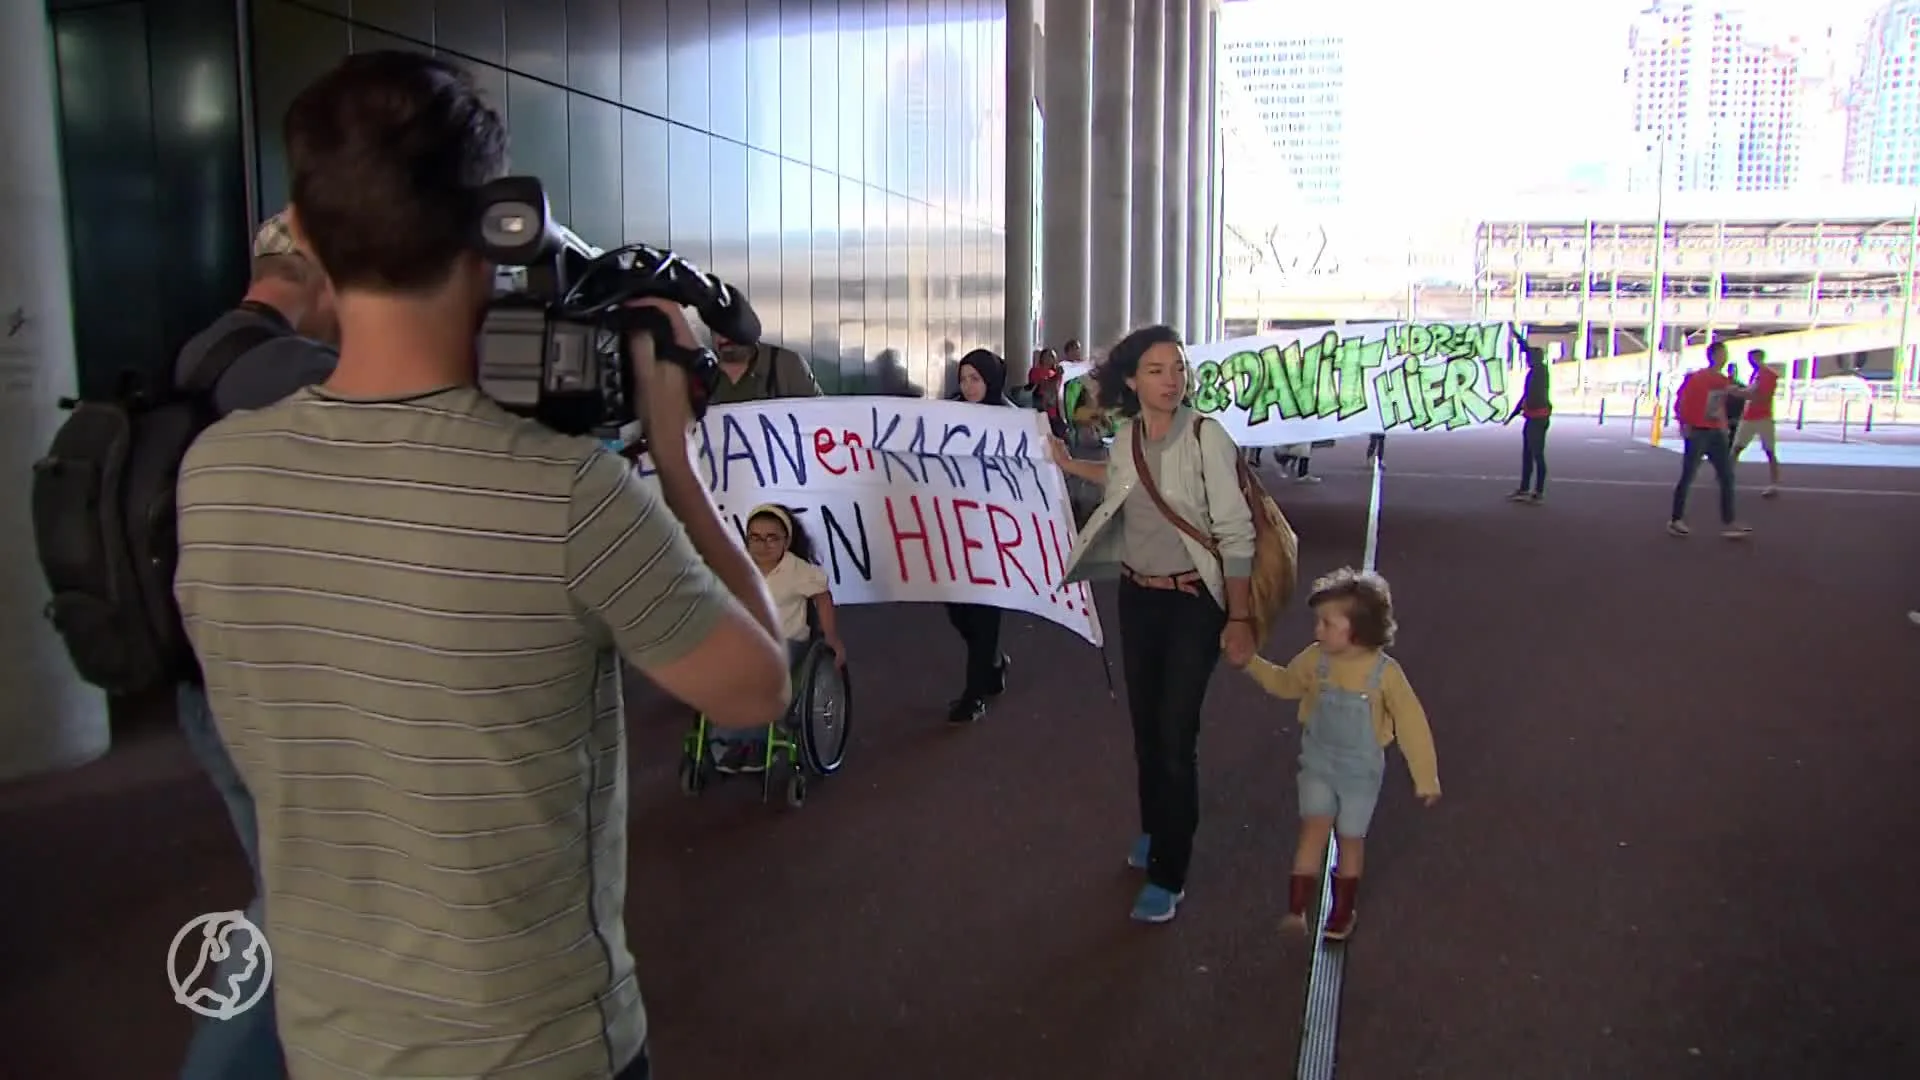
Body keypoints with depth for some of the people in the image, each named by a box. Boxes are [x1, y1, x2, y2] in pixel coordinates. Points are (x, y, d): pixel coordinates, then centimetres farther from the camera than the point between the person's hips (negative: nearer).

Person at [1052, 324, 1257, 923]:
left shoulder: (1206, 436, -17)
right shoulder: (1125, 436, 0)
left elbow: (1235, 532, -16)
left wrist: (1239, 618, -18)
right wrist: (1070, 465, 28)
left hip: (1194, 601, -5)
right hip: (1137, 597, 5)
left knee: (1176, 735, -4)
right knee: (1145, 725, 16)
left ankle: (1169, 876, 8)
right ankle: (1154, 829, 39)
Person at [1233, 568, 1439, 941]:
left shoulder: (1384, 672, -22)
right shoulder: (1316, 659, -11)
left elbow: (1411, 724, -14)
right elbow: (1285, 684, 10)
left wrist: (1426, 778, -10)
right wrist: (1250, 661, -1)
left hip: (1361, 772, -2)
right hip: (1318, 764, 2)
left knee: (1350, 839, 13)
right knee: (1313, 828, -9)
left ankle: (1342, 912, 32)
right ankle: (1296, 909, -6)